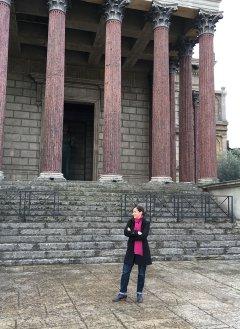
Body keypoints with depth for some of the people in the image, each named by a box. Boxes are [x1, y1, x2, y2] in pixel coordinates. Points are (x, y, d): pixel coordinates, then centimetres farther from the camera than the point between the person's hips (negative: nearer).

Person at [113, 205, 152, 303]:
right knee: (125, 273, 4)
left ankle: (139, 294, 24)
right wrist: (137, 233, -18)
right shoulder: (131, 221, 3)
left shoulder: (146, 223, -5)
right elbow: (126, 232, -12)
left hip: (142, 252, -2)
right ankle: (122, 293, 16)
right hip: (131, 251, 3)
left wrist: (132, 232, -14)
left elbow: (144, 235, -21)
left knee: (141, 274, 9)